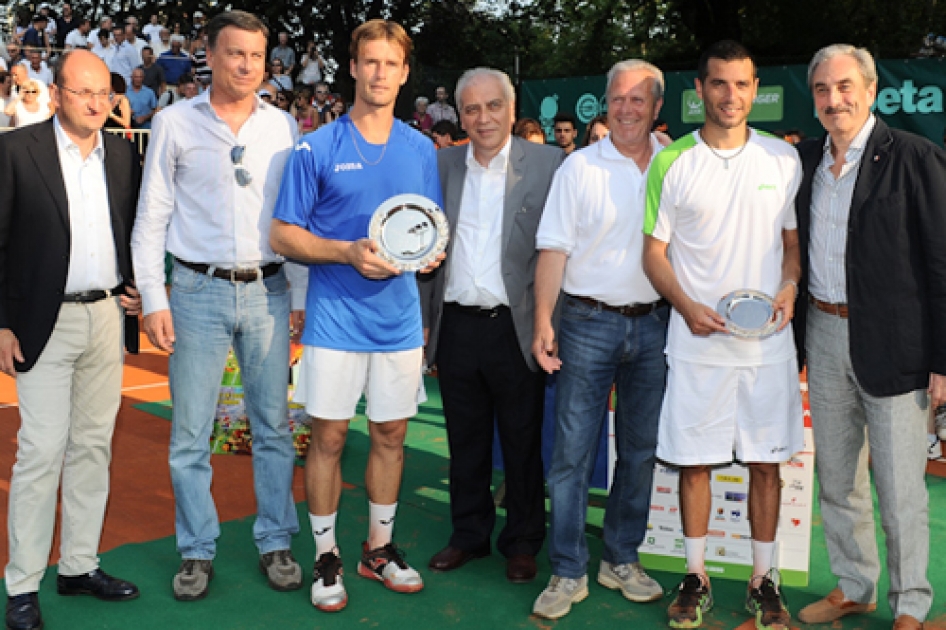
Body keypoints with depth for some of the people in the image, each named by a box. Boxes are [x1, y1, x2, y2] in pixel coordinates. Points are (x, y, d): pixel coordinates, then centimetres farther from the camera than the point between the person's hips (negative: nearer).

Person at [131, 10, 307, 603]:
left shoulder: (284, 126, 7)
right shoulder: (175, 123, 3)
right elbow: (151, 218, 3)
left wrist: (304, 291, 4)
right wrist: (153, 299, -4)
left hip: (267, 291, 1)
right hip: (199, 292, -1)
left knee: (273, 426, 7)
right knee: (190, 433, 3)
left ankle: (275, 542, 21)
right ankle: (198, 550, 17)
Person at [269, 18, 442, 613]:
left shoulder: (421, 149, 8)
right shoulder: (318, 148, -4)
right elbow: (284, 235, -4)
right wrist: (348, 252, -19)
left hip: (400, 315, 4)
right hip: (336, 314, -3)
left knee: (391, 434, 11)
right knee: (329, 436, 3)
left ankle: (380, 548, 28)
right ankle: (327, 557, 19)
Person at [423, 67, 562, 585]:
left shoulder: (547, 164, -3)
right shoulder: (442, 164, 8)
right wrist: (424, 320, 5)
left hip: (515, 326, -3)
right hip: (456, 325, 3)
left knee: (522, 443, 9)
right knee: (465, 440, 15)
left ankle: (522, 542, 25)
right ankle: (468, 535, 30)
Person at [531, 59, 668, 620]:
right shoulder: (580, 167, -1)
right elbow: (555, 248, -3)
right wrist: (543, 321, -11)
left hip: (655, 322, 3)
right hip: (589, 321, -2)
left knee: (641, 447, 11)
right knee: (573, 451, -1)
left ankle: (622, 559, 27)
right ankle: (569, 572, 11)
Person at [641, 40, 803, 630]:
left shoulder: (784, 158, 6)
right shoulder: (672, 162, 0)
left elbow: (793, 237, 14)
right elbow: (655, 251, 3)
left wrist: (789, 288, -6)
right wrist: (687, 306, -11)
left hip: (769, 338, 1)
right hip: (697, 339, -1)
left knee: (766, 462, 7)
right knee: (694, 461, 5)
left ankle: (764, 580, 22)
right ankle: (696, 578, 20)